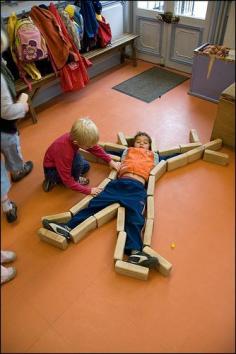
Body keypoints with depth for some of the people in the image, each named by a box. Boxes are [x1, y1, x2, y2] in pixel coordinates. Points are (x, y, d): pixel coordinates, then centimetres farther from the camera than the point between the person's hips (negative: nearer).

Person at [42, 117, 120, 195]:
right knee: (78, 161, -27)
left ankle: (57, 179, 10)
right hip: (51, 170, -8)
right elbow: (67, 181, -33)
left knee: (86, 166, 13)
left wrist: (110, 161, -6)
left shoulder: (75, 137, -22)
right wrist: (89, 190, -29)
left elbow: (95, 148, -4)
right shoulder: (65, 153, -41)